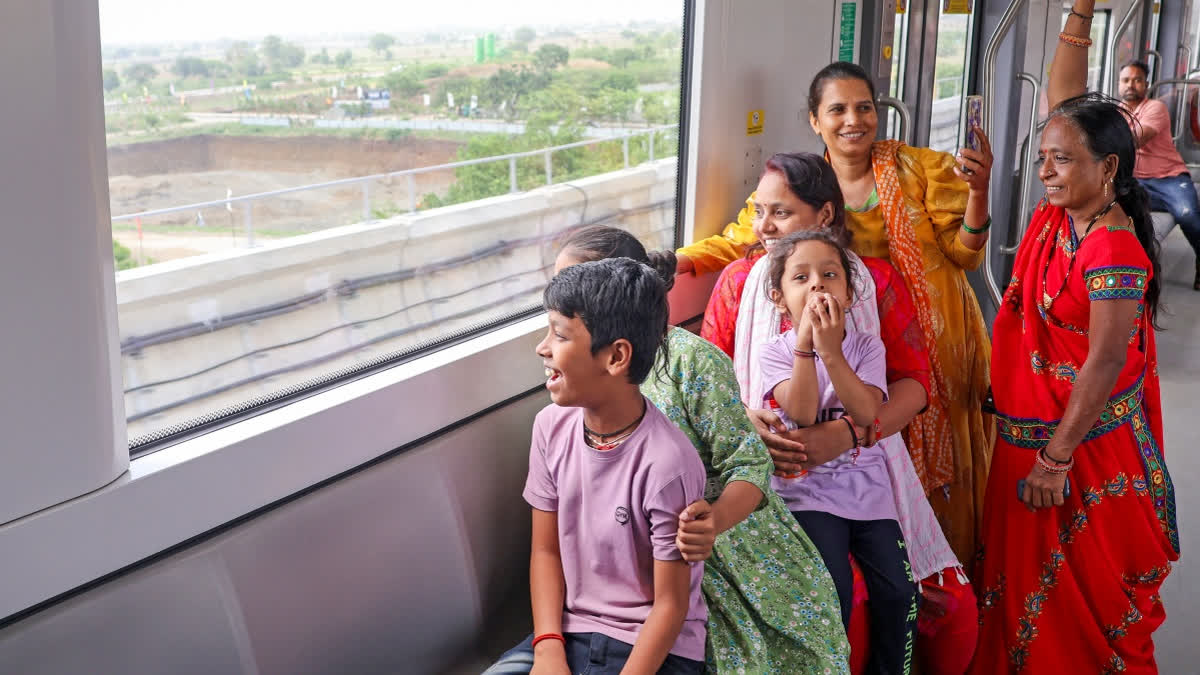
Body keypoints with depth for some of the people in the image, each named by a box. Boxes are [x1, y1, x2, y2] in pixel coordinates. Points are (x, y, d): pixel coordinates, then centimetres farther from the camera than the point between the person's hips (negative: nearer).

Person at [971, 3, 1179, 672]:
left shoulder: (1115, 254, -22)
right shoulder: (1058, 212, 0)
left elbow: (1105, 365, -22)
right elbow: (1065, 101, 6)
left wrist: (1057, 460, -20)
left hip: (1087, 440, -8)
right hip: (1028, 430, 8)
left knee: (1089, 590, 7)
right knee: (1024, 573, 17)